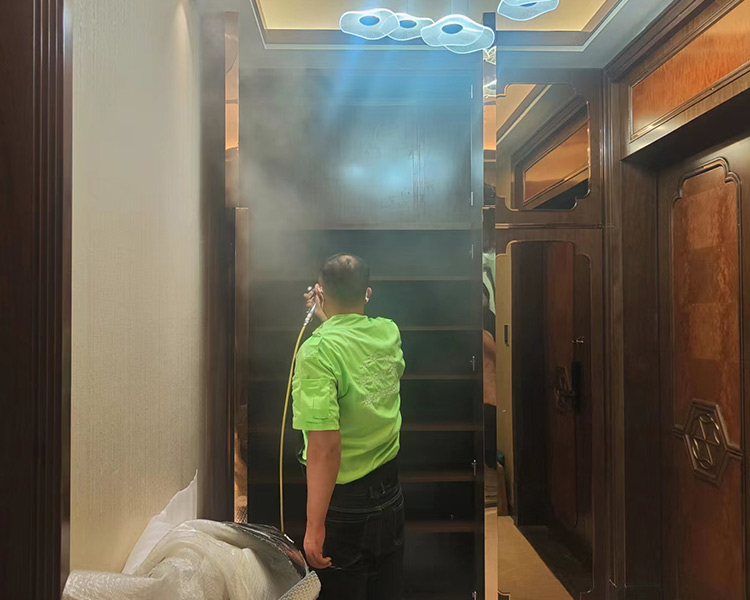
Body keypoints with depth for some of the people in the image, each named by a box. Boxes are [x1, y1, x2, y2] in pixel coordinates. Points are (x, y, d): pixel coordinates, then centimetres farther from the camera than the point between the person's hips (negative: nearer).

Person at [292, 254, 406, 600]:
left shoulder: (317, 350, -23)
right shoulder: (389, 333, -4)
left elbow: (325, 445, -28)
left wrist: (314, 527, -22)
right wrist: (329, 320, 29)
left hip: (344, 505, -6)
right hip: (391, 496, 6)